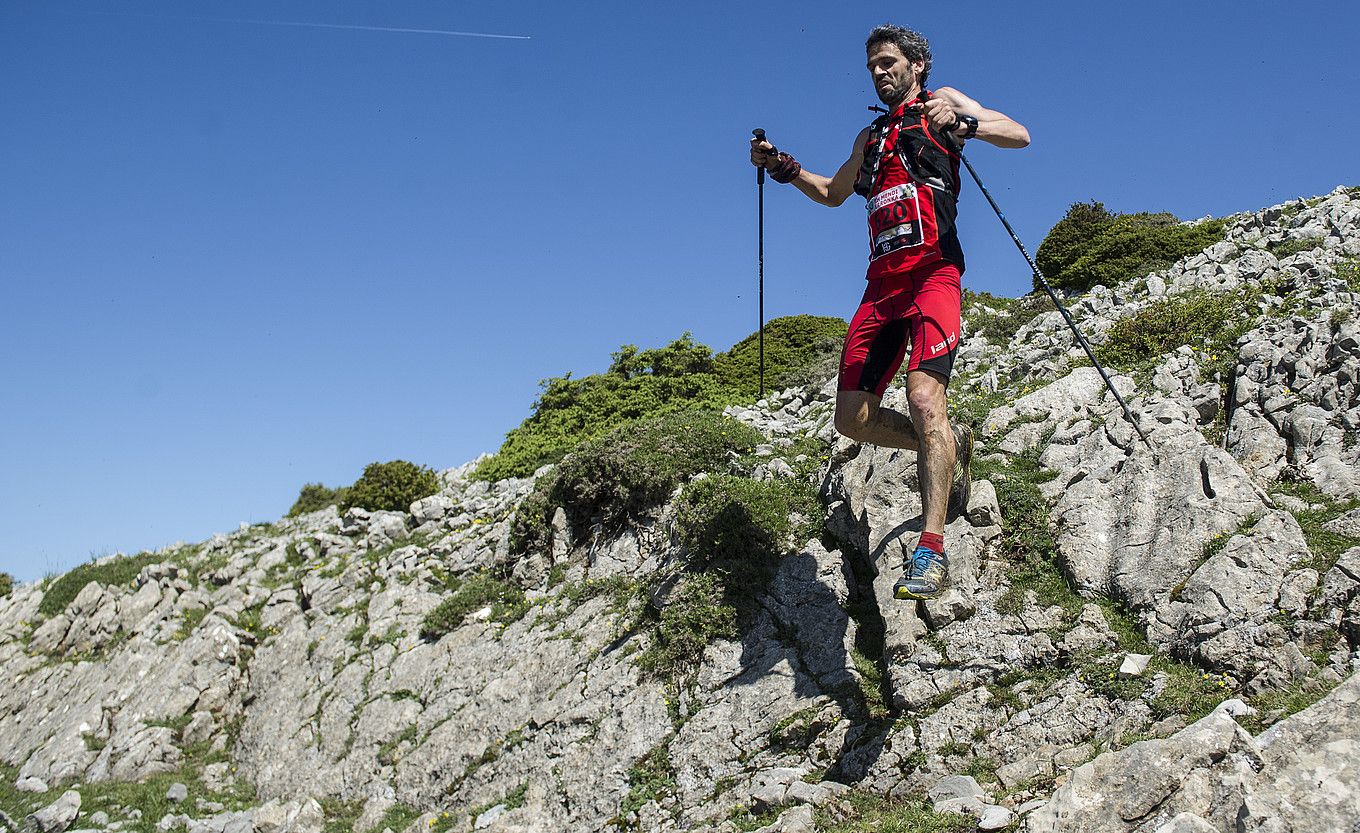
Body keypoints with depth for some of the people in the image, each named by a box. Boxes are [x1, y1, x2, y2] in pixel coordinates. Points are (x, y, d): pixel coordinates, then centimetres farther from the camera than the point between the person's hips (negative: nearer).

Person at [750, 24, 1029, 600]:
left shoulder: (942, 101, 13)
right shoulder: (871, 136, 30)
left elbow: (1019, 135, 0)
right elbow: (833, 193, 40)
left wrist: (961, 122, -19)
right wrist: (783, 168, 23)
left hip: (932, 270, -7)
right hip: (882, 282, 7)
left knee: (923, 397, -26)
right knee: (853, 419, -1)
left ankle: (931, 552, -28)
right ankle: (949, 446, 23)